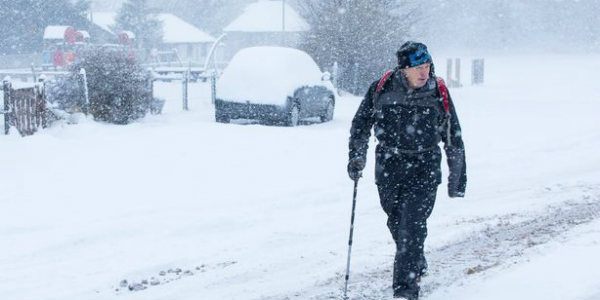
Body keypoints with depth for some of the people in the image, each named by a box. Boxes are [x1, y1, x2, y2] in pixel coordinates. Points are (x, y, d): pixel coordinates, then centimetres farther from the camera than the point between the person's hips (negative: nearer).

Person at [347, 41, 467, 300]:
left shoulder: (439, 94, -6)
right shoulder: (381, 89, -6)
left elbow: (454, 139, 5)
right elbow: (361, 123, 10)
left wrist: (458, 177, 8)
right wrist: (356, 155, -1)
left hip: (424, 169, -2)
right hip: (388, 168, 2)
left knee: (413, 226, -12)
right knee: (396, 223, 13)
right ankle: (417, 266, 39)